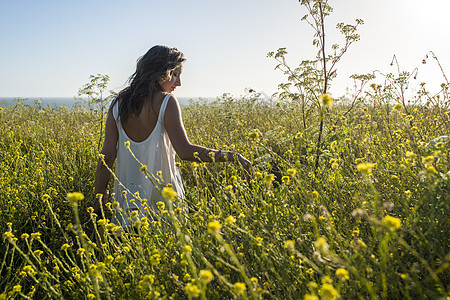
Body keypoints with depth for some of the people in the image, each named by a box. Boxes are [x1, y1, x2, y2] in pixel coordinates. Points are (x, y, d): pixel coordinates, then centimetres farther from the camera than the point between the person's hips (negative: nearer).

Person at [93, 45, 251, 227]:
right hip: (163, 197, -4)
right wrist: (231, 156, -17)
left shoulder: (118, 104, 4)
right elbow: (185, 152, -21)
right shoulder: (166, 102, -10)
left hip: (127, 200, 4)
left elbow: (107, 157, 1)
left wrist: (100, 198, 10)